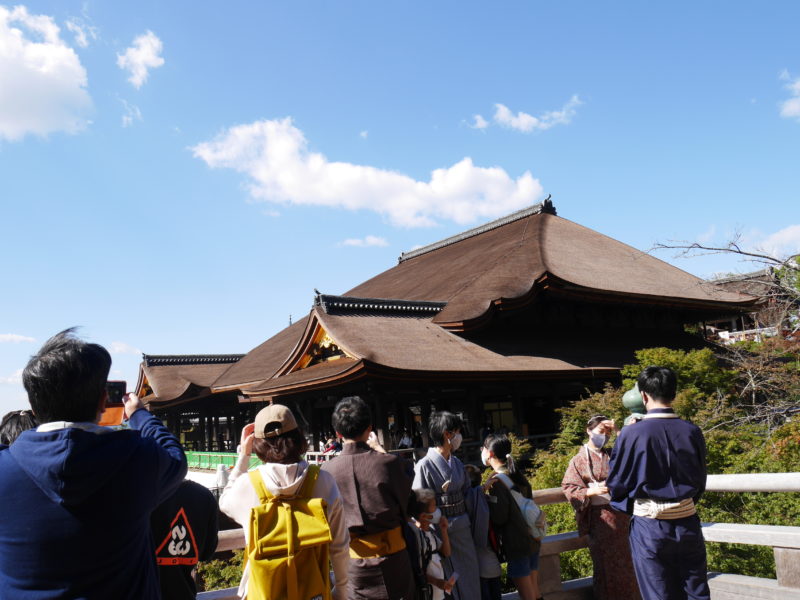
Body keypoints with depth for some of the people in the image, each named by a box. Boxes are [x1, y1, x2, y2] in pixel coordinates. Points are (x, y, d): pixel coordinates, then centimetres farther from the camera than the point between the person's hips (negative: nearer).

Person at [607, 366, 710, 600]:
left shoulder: (632, 434, -15)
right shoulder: (692, 432, -4)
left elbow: (616, 483, -4)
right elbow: (700, 482, 10)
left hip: (649, 528, -3)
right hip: (688, 523, 3)